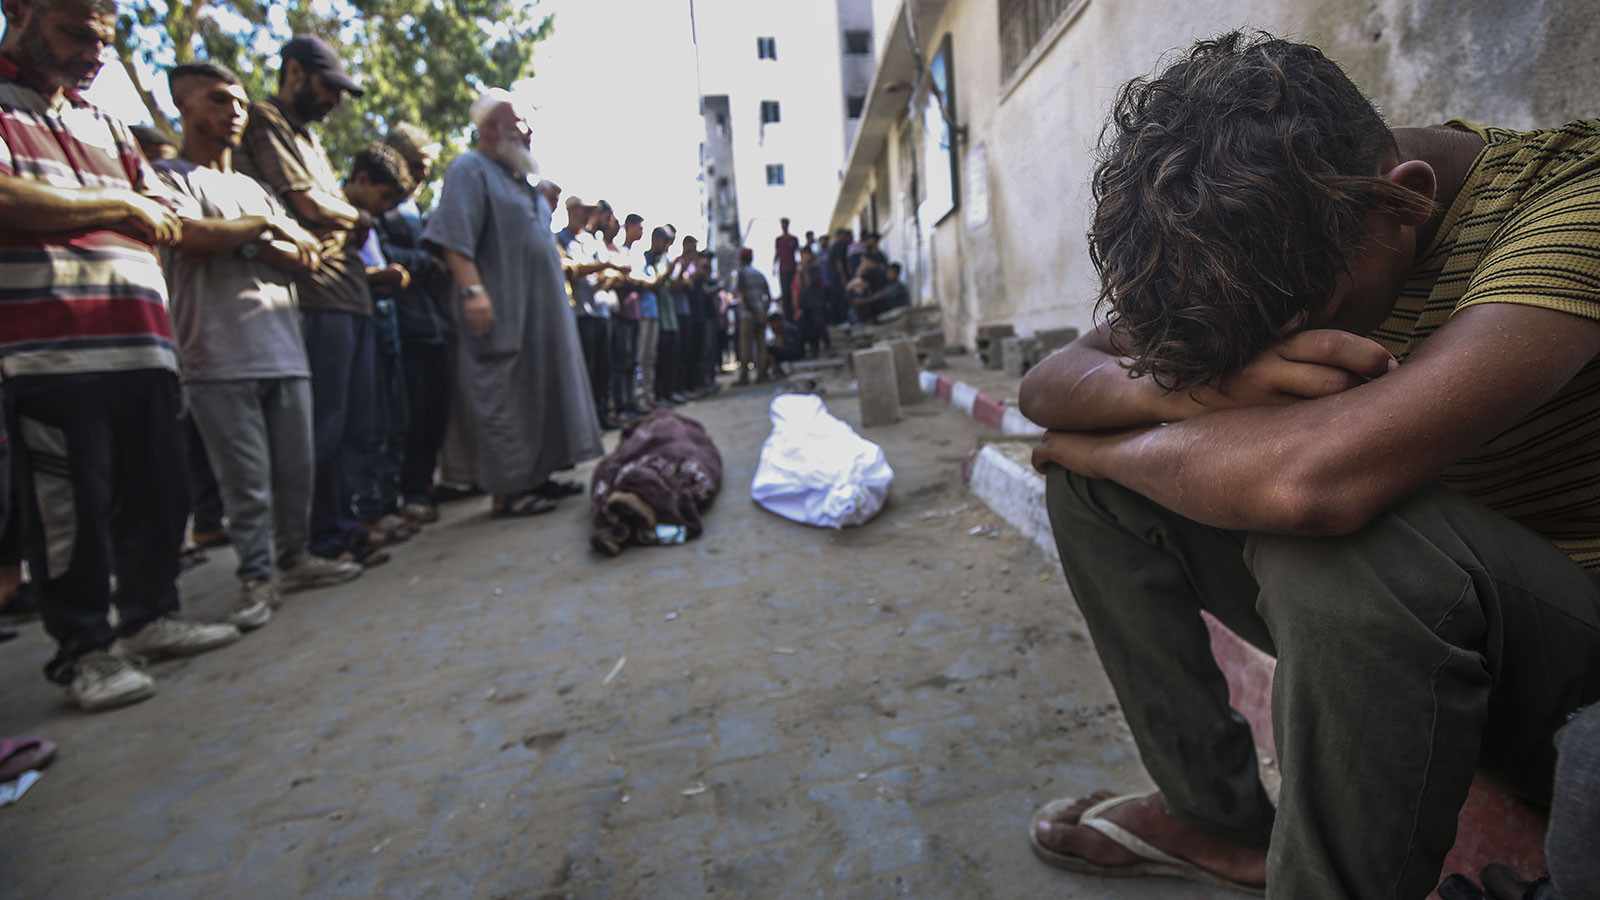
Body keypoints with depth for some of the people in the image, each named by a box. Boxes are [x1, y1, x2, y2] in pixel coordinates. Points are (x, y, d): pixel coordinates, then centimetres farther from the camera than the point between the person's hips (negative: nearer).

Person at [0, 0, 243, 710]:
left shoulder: (106, 126, 25)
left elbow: (166, 222, 23)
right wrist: (117, 206, -1)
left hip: (144, 343, 7)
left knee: (158, 493, 9)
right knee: (71, 506, -2)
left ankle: (150, 616, 25)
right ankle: (84, 649, 11)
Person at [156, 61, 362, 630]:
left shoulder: (254, 188, 24)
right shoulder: (170, 176, 5)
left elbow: (305, 257, 14)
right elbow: (193, 235, -14)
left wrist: (250, 243, -4)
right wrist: (263, 226, 0)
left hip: (283, 347, 6)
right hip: (220, 358, -6)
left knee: (296, 468, 7)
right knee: (246, 479, -4)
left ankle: (293, 559, 19)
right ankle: (256, 577, 5)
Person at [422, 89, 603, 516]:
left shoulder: (519, 178, 22)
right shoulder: (470, 170, -5)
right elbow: (453, 238, -17)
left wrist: (566, 273, 24)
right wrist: (472, 289, -27)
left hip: (542, 308, 9)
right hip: (503, 310, -9)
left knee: (545, 391, 12)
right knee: (505, 398, -6)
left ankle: (538, 474, 22)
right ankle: (507, 490, 0)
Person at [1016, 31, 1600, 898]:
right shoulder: (1273, 244, -6)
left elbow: (1311, 481, -42)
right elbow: (1050, 379, -10)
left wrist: (1100, 444, -23)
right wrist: (1191, 387, -32)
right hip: (1371, 602, 6)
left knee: (1338, 528, -37)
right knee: (1092, 474, -7)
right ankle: (1216, 816, 5)